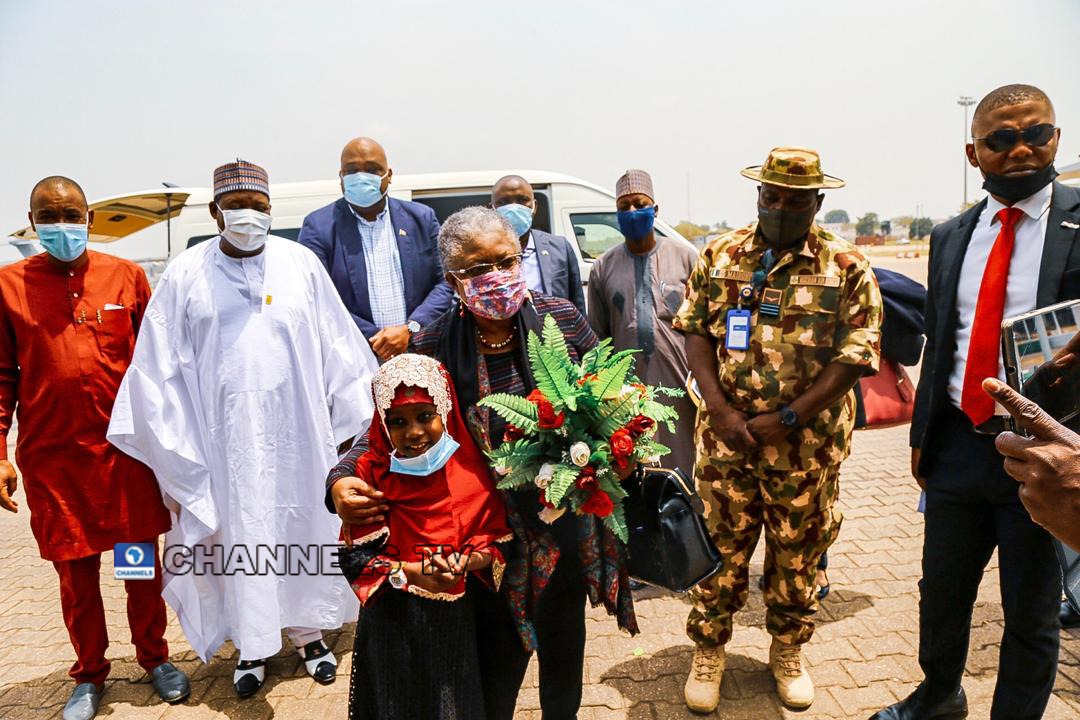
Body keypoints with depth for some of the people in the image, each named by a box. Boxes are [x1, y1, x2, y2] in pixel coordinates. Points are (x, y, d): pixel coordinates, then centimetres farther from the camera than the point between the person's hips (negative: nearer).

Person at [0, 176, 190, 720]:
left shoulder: (126, 275, 1)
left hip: (127, 446, 0)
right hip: (52, 455, 0)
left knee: (143, 558, 11)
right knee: (75, 571, 12)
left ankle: (154, 656, 31)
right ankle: (89, 674, 32)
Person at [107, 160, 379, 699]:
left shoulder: (302, 264, 0)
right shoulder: (185, 274, -1)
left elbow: (338, 349, 3)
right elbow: (159, 366, 1)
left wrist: (356, 422, 3)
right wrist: (174, 448, -1)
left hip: (298, 431, 1)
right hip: (226, 436, 0)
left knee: (302, 527, 12)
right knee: (238, 534, 9)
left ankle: (308, 630, 32)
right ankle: (251, 644, 30)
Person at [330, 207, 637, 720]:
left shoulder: (560, 319, -9)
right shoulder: (433, 349, -13)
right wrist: (342, 479, -21)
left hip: (568, 526, 3)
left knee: (563, 639, 28)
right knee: (494, 674, 12)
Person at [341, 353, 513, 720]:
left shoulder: (470, 468, -6)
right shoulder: (373, 473, -11)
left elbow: (497, 541, -2)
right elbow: (354, 558, -11)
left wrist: (467, 561, -21)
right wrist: (411, 573, -23)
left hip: (455, 619, 2)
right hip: (392, 621, -2)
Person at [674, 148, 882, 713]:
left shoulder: (846, 267, -3)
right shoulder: (720, 256, 3)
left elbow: (855, 358, -7)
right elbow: (695, 331, 2)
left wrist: (787, 419, -14)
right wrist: (720, 409, -11)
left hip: (807, 447, 0)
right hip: (725, 437, 1)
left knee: (797, 554, 15)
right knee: (721, 546, 10)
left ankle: (787, 651, 38)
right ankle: (708, 651, 30)